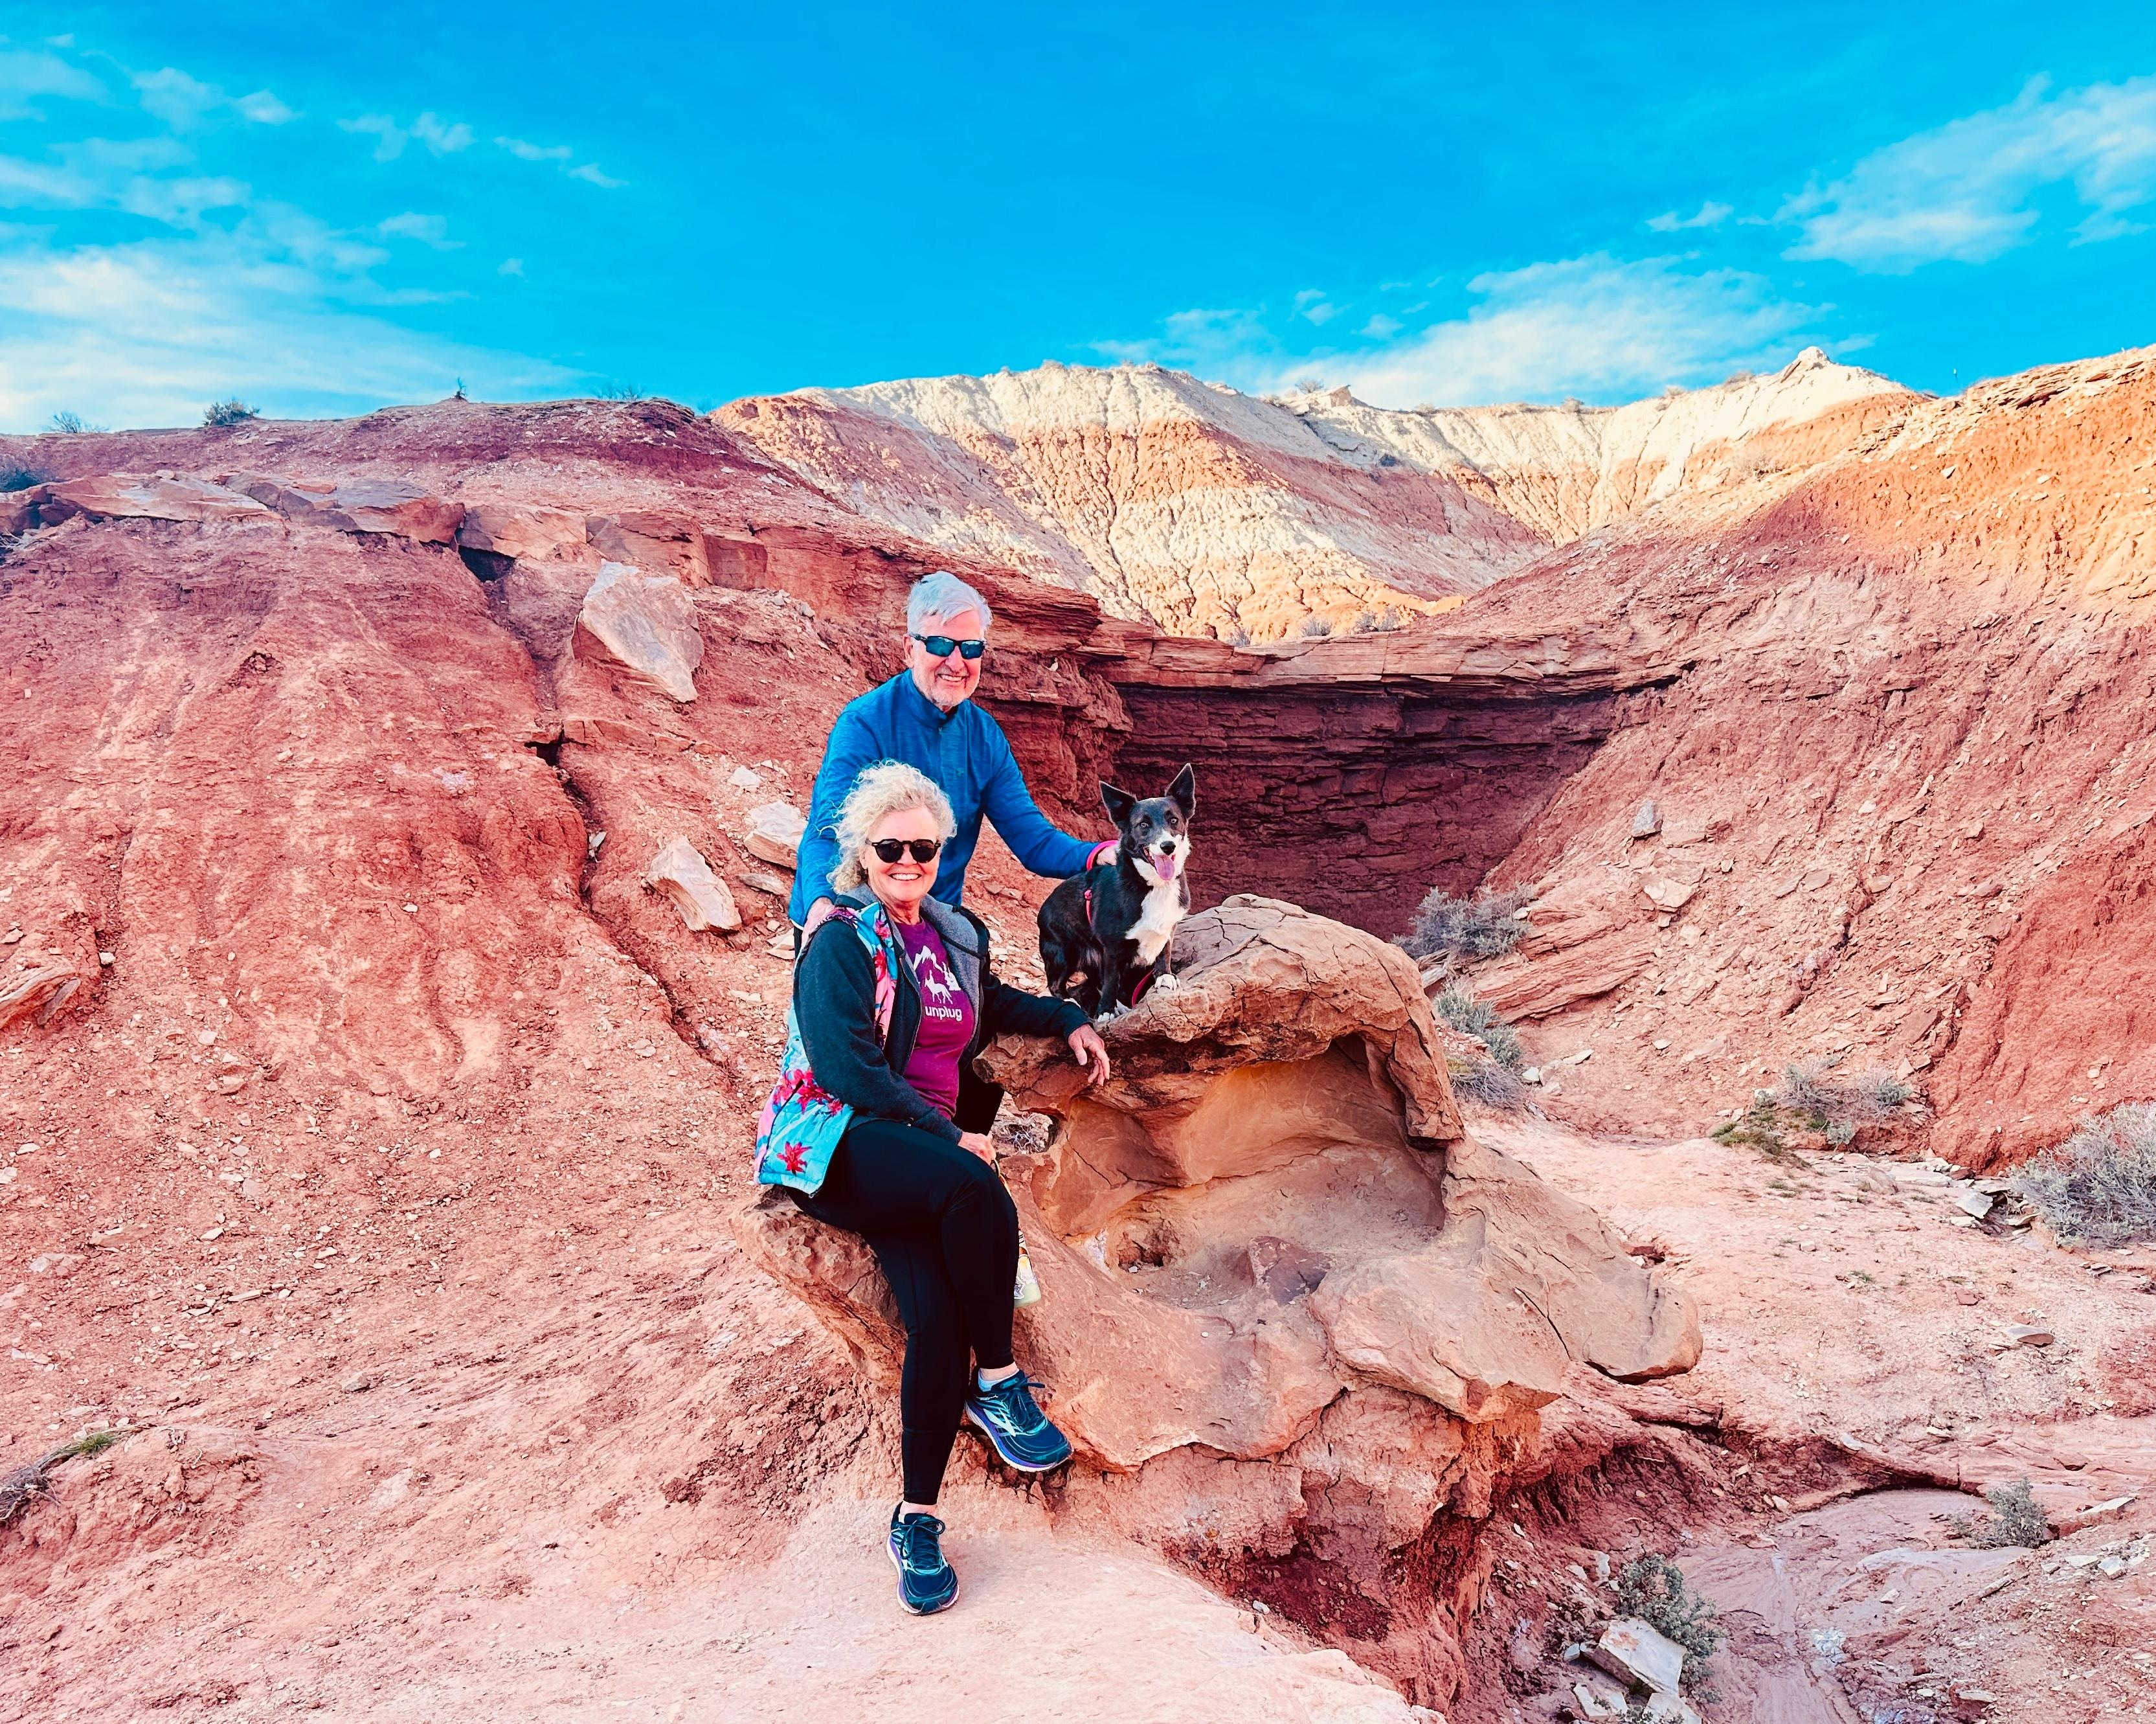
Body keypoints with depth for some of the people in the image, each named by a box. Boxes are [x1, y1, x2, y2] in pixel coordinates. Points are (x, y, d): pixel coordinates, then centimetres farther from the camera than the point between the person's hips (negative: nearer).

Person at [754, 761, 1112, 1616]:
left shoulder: (955, 932, 16)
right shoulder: (841, 941, -5)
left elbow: (988, 1004, 38)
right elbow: (849, 1071, -14)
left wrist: (1070, 1019, 25)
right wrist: (949, 1137, -15)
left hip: (917, 1152, 6)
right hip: (832, 1142, -6)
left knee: (937, 1315, -20)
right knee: (975, 1191, -34)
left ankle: (917, 1519, -11)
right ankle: (1000, 1383, -16)